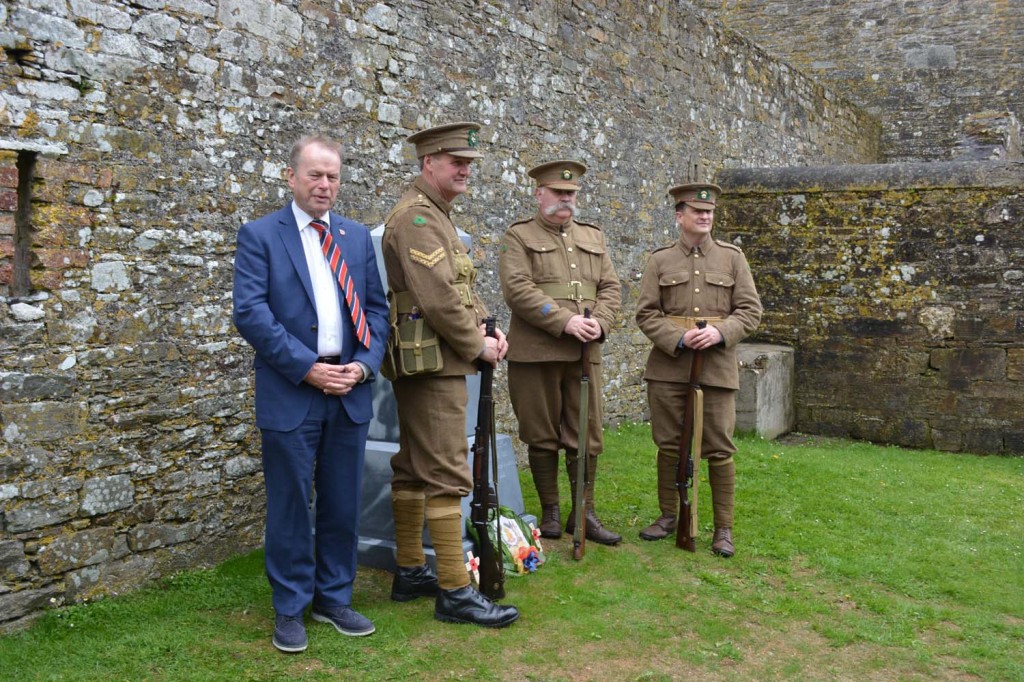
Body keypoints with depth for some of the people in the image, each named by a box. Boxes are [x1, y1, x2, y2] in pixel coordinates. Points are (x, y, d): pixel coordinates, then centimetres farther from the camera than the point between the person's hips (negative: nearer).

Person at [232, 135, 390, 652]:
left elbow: (377, 309, 11)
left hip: (350, 392, 4)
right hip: (290, 393, -4)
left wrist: (365, 364, -6)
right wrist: (307, 368, -15)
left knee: (343, 504, 11)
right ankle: (290, 609, 20)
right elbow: (250, 312, -11)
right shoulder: (260, 235, -1)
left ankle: (334, 599, 27)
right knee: (290, 507, 5)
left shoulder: (358, 237, 12)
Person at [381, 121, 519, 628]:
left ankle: (410, 572, 24)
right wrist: (477, 345, -13)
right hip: (433, 363, -11)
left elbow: (461, 287, 20)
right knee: (447, 474, -8)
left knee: (413, 469, 14)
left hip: (424, 366, 11)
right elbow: (438, 297, -23)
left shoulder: (436, 215, 18)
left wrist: (487, 326, 4)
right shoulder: (416, 217, -15)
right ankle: (454, 592, -2)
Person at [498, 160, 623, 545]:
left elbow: (610, 288, 13)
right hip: (536, 352, -4)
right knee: (542, 438, 6)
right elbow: (518, 289, -12)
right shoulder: (519, 237, 1)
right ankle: (550, 513, 19)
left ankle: (584, 513, 17)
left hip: (585, 353, 4)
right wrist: (565, 322, -19)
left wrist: (599, 323, -8)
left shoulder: (593, 237, 17)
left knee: (588, 438, 6)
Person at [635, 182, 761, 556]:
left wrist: (720, 332, -15)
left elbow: (750, 310, 3)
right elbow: (646, 313, 1)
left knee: (720, 449, 1)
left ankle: (724, 528, 12)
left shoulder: (732, 257, 6)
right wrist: (679, 338, -14)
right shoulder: (659, 260, 6)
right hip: (669, 366, 1)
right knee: (668, 445, 8)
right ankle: (668, 516, 24)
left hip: (716, 366, 0)